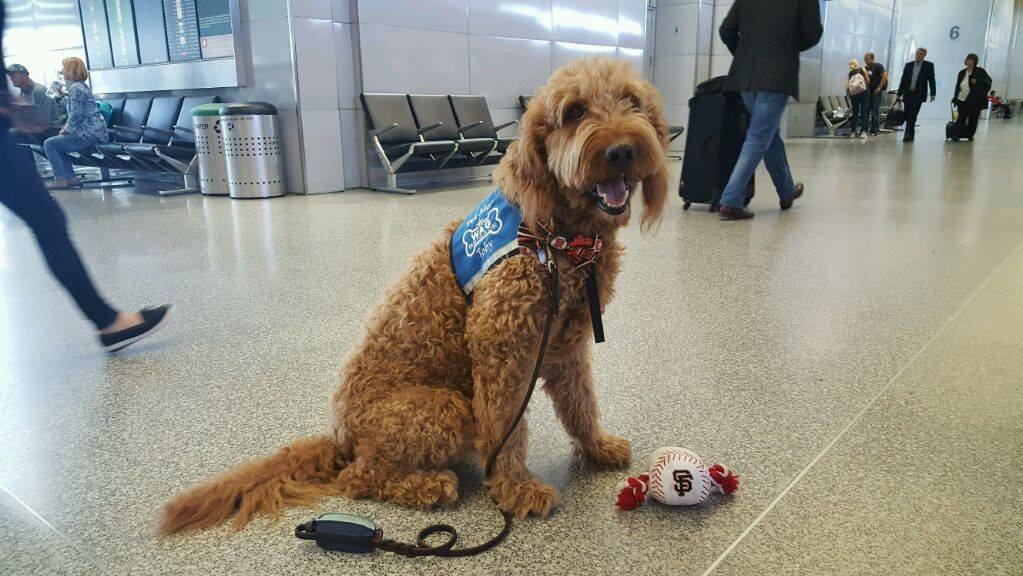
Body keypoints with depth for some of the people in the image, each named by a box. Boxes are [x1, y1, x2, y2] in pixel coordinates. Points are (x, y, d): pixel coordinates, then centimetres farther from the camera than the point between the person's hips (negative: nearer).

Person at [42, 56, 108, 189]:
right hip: (93, 131, 10)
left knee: (49, 144, -3)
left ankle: (61, 180, 2)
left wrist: (66, 130, -5)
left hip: (89, 134, -10)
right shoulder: (81, 85, 16)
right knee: (57, 143, 22)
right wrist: (66, 128, 13)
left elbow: (75, 116, -20)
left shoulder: (75, 88, -15)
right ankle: (71, 178, 19)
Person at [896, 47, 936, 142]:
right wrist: (899, 93, 10)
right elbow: (903, 80, 14)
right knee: (908, 116, 3)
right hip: (907, 94, 3)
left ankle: (908, 134, -17)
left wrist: (933, 94, -7)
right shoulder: (908, 65, 13)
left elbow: (931, 80, 1)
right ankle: (911, 135, 14)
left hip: (919, 95, -3)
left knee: (912, 115, -13)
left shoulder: (929, 65, 4)